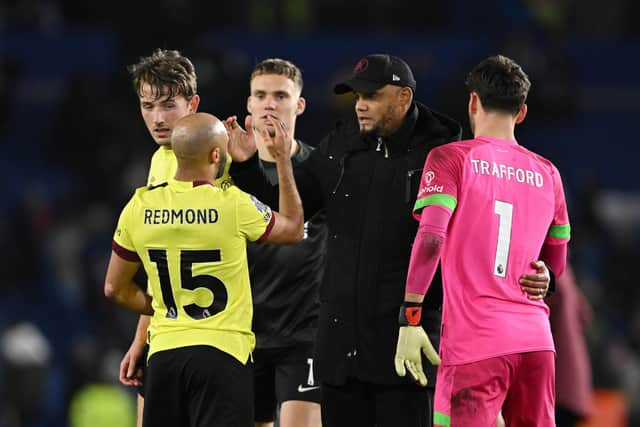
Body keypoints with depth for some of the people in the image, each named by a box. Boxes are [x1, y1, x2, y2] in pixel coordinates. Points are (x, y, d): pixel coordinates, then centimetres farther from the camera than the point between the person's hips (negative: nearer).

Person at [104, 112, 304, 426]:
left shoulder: (140, 206, 1)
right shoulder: (233, 204, -11)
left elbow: (115, 288, 11)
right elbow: (293, 229, 10)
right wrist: (283, 161, 18)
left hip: (164, 352, 4)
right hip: (223, 352, -4)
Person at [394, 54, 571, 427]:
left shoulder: (451, 158, 0)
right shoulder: (547, 174, 13)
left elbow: (430, 239, -12)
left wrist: (410, 317, -12)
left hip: (474, 341, -4)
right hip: (537, 341, 4)